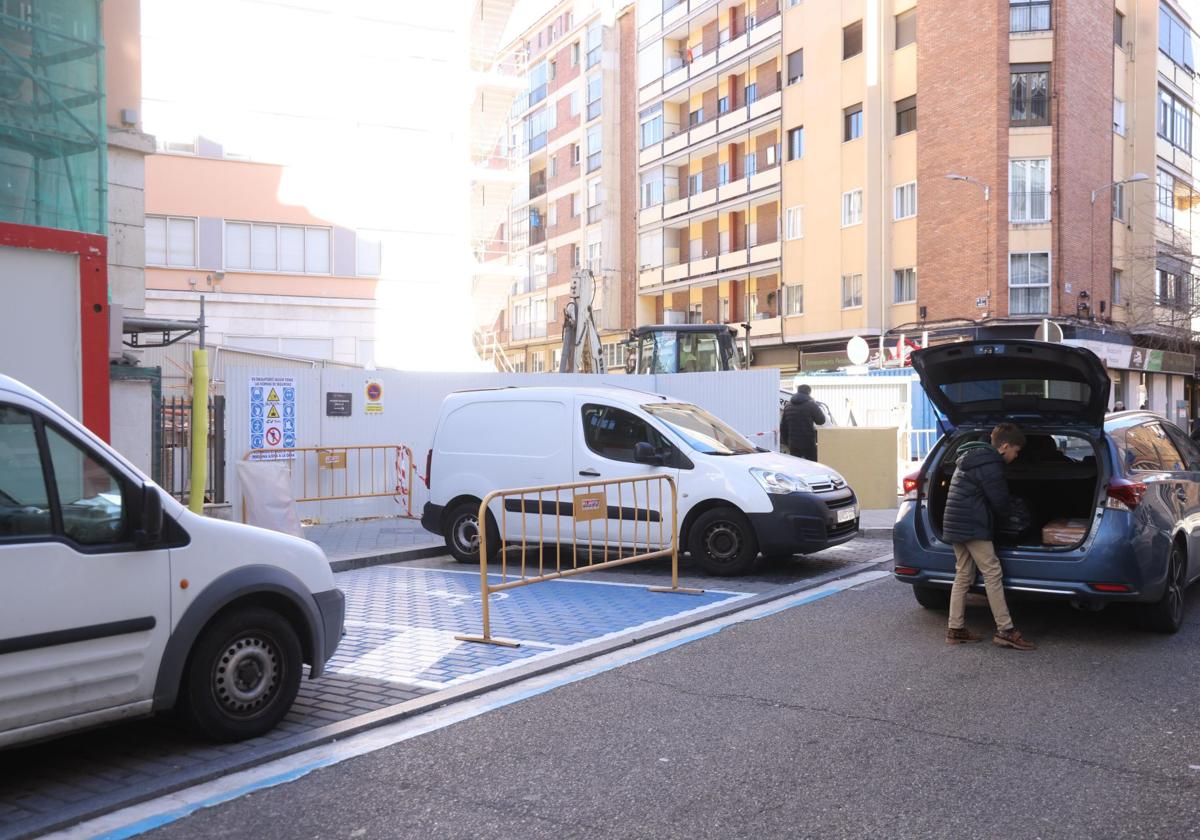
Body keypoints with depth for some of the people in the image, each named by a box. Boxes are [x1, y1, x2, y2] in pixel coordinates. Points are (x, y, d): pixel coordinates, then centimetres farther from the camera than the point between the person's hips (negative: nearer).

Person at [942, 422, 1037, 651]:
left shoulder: (972, 458, 19)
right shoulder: (990, 465, -13)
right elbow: (999, 501, -10)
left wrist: (995, 518, 24)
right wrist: (1002, 519, 11)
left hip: (956, 525, 10)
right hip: (973, 528, -10)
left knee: (963, 576, 11)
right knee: (992, 574, -6)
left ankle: (955, 629, 12)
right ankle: (1005, 631, -5)